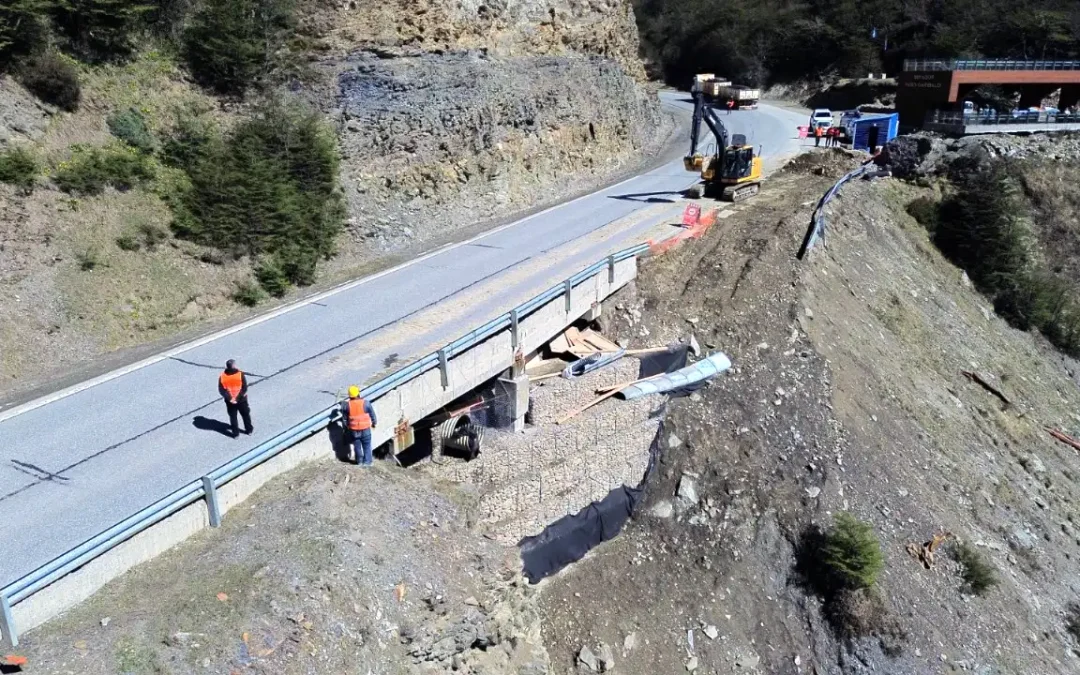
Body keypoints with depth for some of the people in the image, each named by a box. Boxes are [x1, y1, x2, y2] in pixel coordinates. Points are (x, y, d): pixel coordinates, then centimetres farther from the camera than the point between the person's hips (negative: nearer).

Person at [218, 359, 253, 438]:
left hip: (230, 401, 1)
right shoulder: (240, 374, -16)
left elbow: (221, 390, -11)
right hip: (241, 400, -1)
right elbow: (244, 388, -19)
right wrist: (238, 398, -13)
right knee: (246, 414, 19)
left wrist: (229, 398, -12)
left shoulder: (222, 376, -9)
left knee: (233, 416, 16)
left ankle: (235, 433, 22)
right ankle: (249, 429, 31)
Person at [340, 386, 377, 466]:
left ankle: (359, 461, 26)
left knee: (357, 445, 17)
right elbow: (372, 414, -2)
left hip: (354, 429, 2)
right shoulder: (365, 403, -13)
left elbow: (344, 417, 1)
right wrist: (374, 423, 15)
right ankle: (367, 461, 11)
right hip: (365, 428, -1)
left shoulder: (346, 405, -11)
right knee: (367, 445, 11)